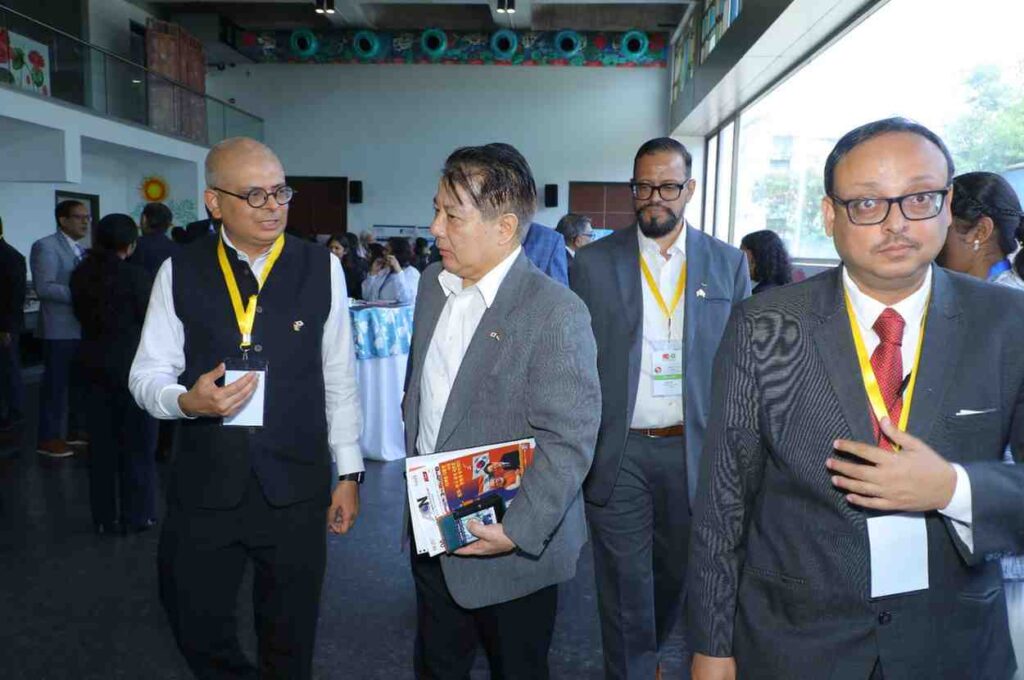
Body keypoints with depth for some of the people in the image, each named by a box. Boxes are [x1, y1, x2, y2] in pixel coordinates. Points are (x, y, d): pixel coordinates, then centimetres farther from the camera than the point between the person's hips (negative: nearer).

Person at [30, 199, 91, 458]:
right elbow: (44, 287, -19)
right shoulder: (45, 246, -9)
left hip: (83, 327, 8)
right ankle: (48, 438, 7)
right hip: (60, 329, -8)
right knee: (55, 383, -1)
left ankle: (76, 430, 24)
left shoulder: (81, 250, 16)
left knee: (80, 382, 13)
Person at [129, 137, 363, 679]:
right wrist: (187, 401, -19)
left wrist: (349, 472, 2)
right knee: (196, 625, 15)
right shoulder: (180, 272, -2)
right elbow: (146, 375, 3)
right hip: (203, 483, 1)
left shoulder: (322, 268, -2)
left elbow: (340, 378, 1)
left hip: (294, 485, 0)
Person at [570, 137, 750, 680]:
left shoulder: (728, 264, 2)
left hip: (693, 449, 2)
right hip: (616, 452, -2)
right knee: (624, 584, 8)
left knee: (675, 573, 21)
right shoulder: (593, 263, -2)